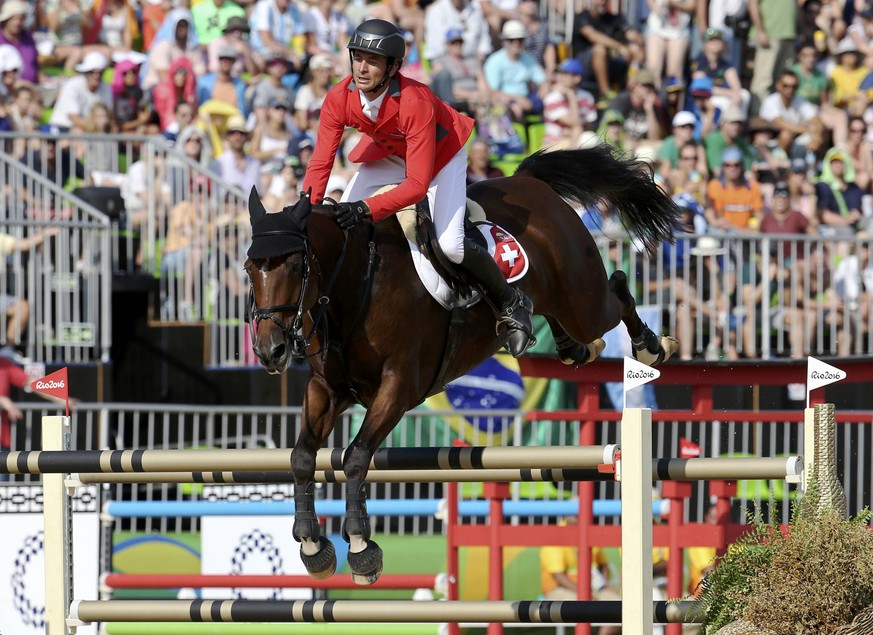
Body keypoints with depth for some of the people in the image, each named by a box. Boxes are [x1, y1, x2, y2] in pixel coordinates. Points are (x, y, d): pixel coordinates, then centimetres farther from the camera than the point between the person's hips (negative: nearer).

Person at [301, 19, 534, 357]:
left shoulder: (415, 102, -41)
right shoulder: (339, 99, -27)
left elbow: (417, 185, -42)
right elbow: (320, 163, -23)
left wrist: (367, 209, -54)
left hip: (441, 152, -5)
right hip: (387, 152, 5)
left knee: (449, 244, -19)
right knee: (337, 223, -10)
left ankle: (511, 303, 6)